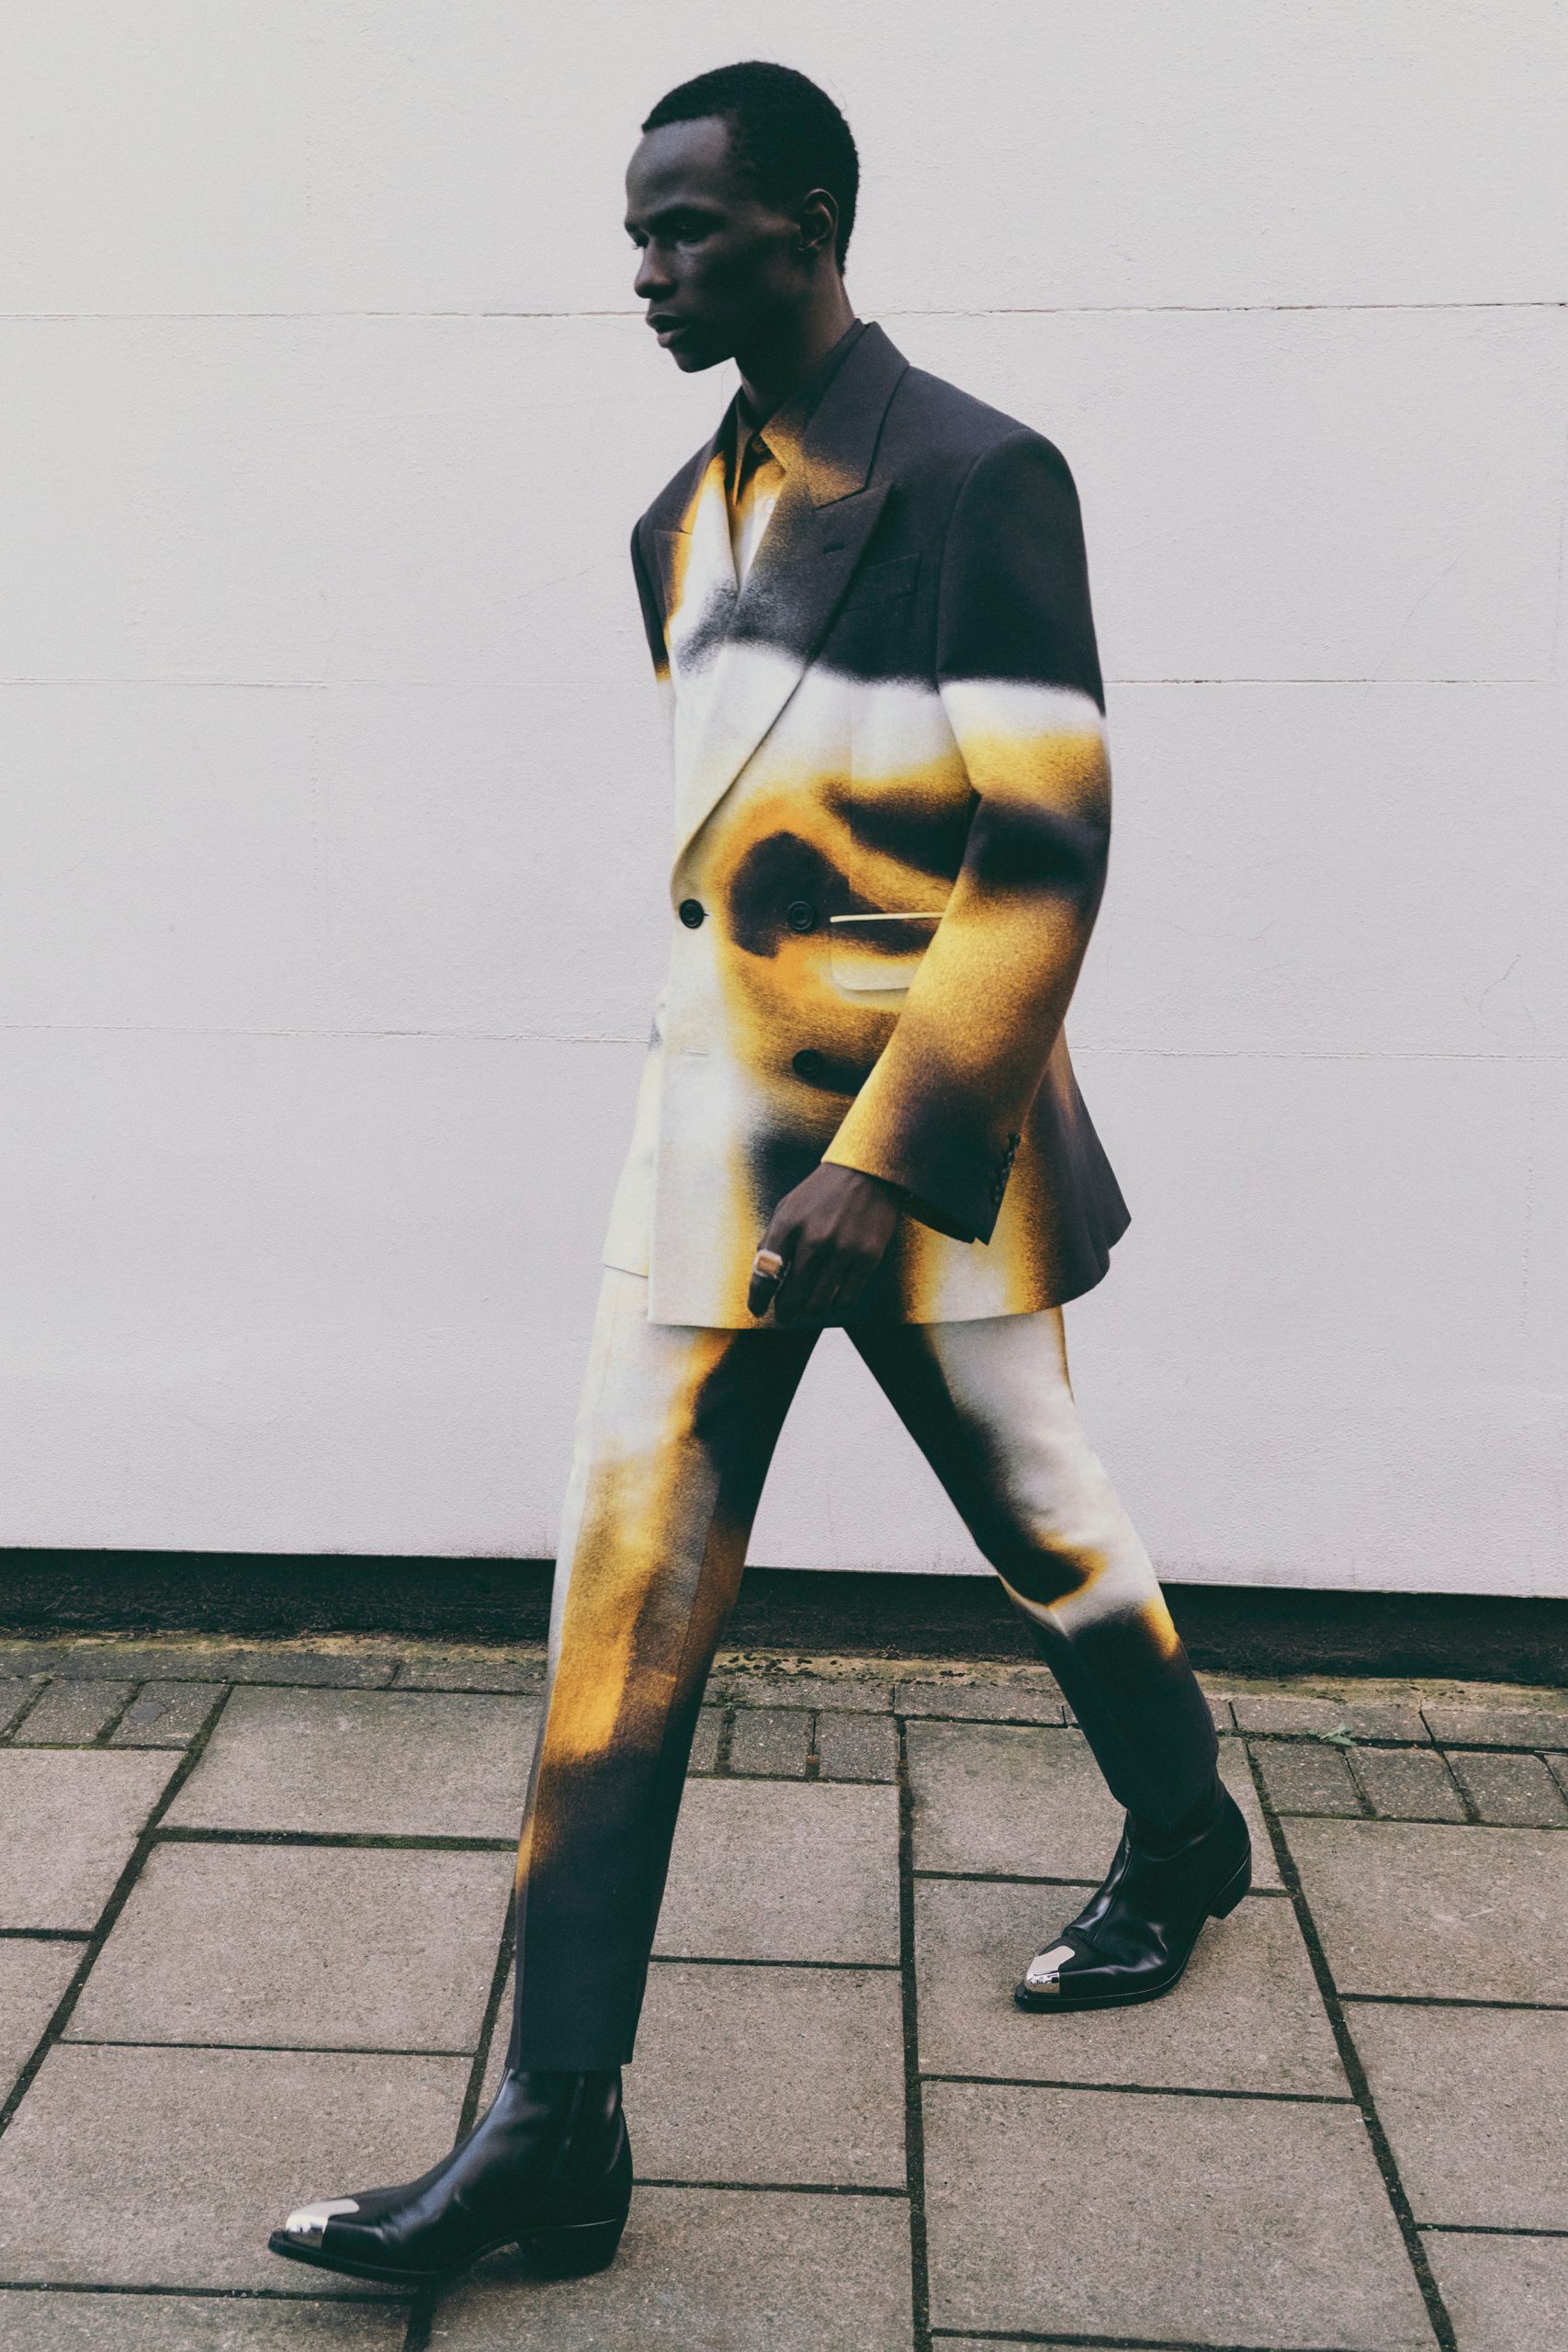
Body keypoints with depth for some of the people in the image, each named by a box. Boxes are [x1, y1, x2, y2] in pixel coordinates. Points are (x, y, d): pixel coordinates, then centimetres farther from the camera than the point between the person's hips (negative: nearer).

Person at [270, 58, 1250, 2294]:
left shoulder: (980, 479, -10)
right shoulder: (685, 517, 12)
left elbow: (1044, 851, -15)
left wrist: (886, 1156, -19)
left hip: (921, 1122, -6)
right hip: (714, 1105, 6)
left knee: (1038, 1513, 13)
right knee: (625, 1588, -2)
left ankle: (1187, 1837, 44)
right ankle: (557, 2127, 4)